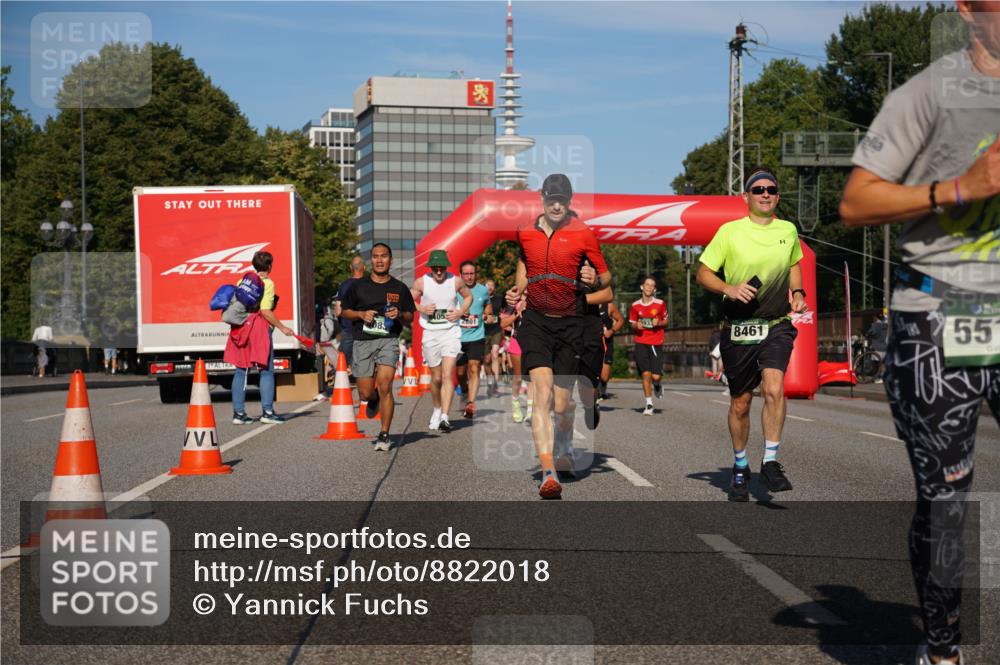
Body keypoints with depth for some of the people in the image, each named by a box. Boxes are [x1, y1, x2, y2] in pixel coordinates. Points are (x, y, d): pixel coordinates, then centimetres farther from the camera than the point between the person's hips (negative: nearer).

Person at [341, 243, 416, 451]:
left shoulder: (399, 288, 9)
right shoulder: (358, 285, 8)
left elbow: (410, 318, 13)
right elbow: (344, 311, 13)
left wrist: (399, 315, -9)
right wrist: (361, 314, -6)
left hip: (388, 341, -1)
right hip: (362, 342, 1)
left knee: (384, 386, -17)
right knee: (365, 394, 1)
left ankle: (384, 435, -8)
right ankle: (374, 399, 40)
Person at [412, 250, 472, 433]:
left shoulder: (456, 281, -3)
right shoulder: (421, 282, -3)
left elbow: (468, 296, 15)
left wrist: (460, 312, -3)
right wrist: (422, 309, -11)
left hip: (451, 332, -1)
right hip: (430, 333, 1)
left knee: (447, 375, -14)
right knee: (436, 378, 11)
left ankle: (444, 417, -18)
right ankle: (437, 410, 35)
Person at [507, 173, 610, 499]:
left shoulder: (583, 233, 0)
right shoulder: (524, 232, 7)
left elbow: (607, 276, 6)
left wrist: (594, 280, -15)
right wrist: (517, 289, 11)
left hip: (570, 324, 0)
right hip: (535, 321, 1)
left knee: (561, 405, 3)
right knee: (542, 395, -18)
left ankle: (556, 460, 32)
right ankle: (548, 473, -26)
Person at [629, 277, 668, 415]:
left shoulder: (660, 304, 1)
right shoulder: (635, 306, 5)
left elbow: (666, 320, 12)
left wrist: (659, 323, -9)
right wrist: (636, 326, -7)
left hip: (656, 343, -1)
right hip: (641, 343, 1)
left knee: (656, 376, -8)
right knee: (645, 374, -8)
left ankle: (657, 385, 30)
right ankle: (649, 404, 2)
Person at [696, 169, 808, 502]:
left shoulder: (788, 230, 7)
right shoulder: (729, 231, -3)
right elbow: (703, 274, -1)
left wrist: (797, 292, 9)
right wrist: (729, 288, -19)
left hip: (777, 325, 1)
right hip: (738, 327, -1)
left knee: (774, 389, -21)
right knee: (740, 402, 7)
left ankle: (770, 462, -8)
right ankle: (740, 468, 27)